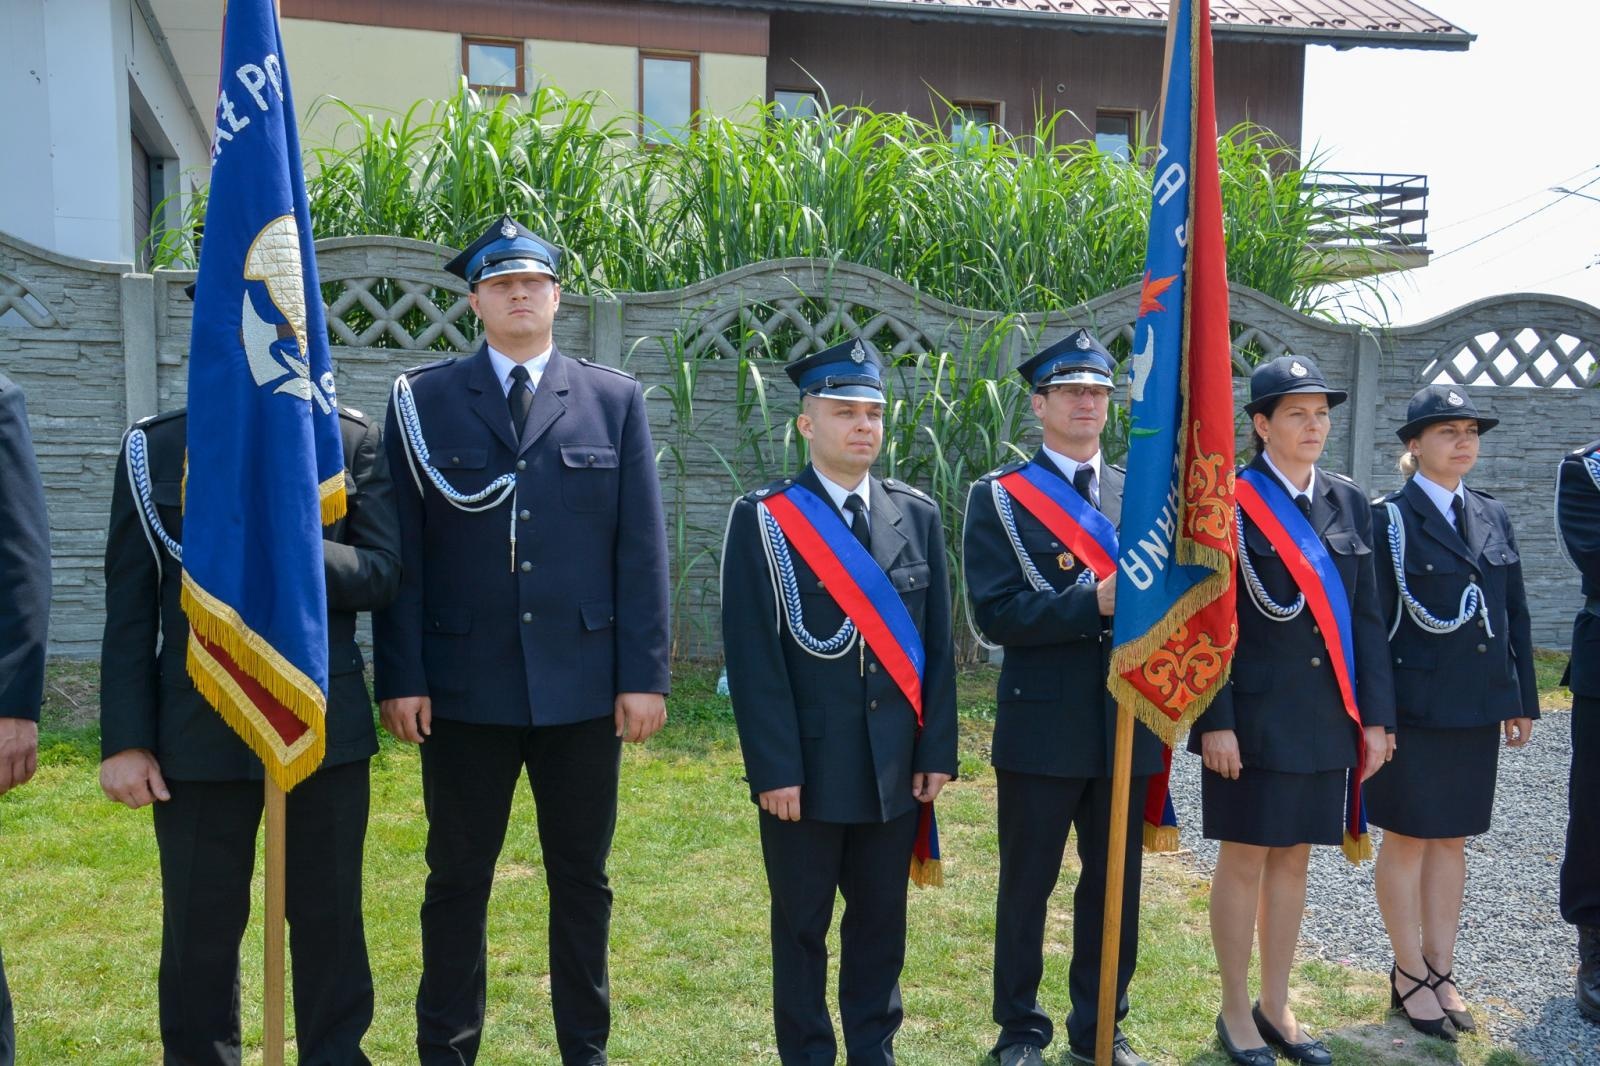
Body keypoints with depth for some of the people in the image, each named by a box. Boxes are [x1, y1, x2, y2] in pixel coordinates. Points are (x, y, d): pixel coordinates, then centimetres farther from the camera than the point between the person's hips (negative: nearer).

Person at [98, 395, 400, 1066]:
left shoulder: (353, 440, 2)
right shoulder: (154, 447, 2)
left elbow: (383, 572, -5)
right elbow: (129, 611, 0)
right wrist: (125, 739, -3)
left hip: (325, 723, 0)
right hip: (199, 728, 0)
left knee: (329, 920, 13)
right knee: (199, 928, 12)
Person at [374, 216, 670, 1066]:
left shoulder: (615, 399, 6)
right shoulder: (423, 400, 4)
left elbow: (640, 548, 2)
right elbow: (402, 551, 0)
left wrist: (644, 674, -3)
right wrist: (400, 677, -6)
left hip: (584, 683, 1)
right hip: (464, 684, 0)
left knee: (582, 880, 12)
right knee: (457, 878, 11)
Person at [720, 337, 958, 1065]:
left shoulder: (918, 516, 7)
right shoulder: (762, 519, -5)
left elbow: (936, 644, 7)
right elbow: (753, 655, -10)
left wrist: (937, 750, 2)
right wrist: (774, 767, -14)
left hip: (895, 766, 4)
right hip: (806, 766, -3)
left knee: (881, 922, 15)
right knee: (802, 927, 10)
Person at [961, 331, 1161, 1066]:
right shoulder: (999, 498, -3)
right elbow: (996, 613, -13)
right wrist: (1094, 602, -22)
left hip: (1127, 723, 4)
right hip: (1043, 724, -4)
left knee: (1115, 884, 14)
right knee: (1027, 886, 8)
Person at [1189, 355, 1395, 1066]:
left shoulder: (1348, 502, 9)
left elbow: (1366, 616, 9)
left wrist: (1375, 715, 5)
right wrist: (1214, 723, -15)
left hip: (1328, 718, 5)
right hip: (1254, 715, -5)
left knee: (1293, 858, 14)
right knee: (1244, 859, 5)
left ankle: (1276, 1007, 28)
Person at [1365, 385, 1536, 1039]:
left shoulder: (1492, 516, 10)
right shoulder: (1390, 519, -8)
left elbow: (1515, 612, 13)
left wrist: (1523, 698, 10)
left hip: (1479, 708, 6)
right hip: (1417, 707, -6)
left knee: (1452, 838, 13)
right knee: (1409, 837, 5)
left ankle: (1441, 970, 24)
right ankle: (1410, 973, 18)